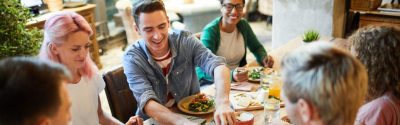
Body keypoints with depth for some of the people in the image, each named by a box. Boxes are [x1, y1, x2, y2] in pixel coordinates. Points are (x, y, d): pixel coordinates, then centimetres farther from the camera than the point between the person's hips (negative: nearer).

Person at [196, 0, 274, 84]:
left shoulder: (243, 25, 1)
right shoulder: (210, 31, -18)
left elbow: (257, 48, 17)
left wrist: (264, 58, -6)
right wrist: (231, 75, -44)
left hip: (239, 76, 7)